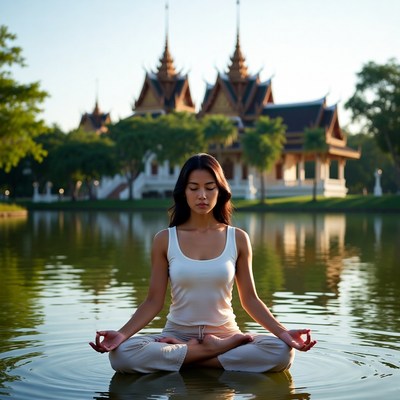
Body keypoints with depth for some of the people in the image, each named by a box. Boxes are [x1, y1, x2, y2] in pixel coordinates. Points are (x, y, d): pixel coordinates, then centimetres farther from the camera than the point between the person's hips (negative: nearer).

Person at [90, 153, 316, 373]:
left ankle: (186, 355, -16)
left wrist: (283, 332, -12)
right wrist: (121, 334, -18)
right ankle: (215, 351, -18)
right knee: (122, 353, -30)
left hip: (225, 333, 0)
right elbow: (154, 301, -2)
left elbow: (250, 299, 2)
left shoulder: (238, 239, 0)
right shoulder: (165, 240, -1)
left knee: (282, 352, -28)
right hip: (178, 334, 0)